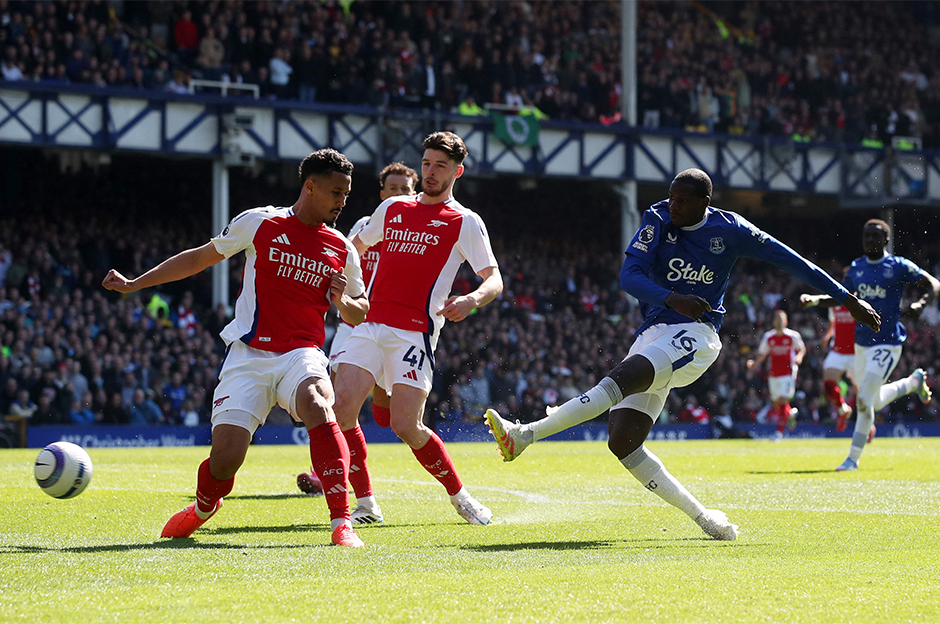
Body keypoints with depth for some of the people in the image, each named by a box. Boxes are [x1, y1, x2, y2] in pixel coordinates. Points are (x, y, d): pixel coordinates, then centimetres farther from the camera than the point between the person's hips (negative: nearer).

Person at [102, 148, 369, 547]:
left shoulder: (342, 251, 10)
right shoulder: (260, 223, 4)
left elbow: (359, 315, 22)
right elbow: (200, 258, 15)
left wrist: (345, 301, -3)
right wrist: (134, 284, 16)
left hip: (300, 353, 1)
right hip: (248, 355, -1)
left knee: (315, 402, -35)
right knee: (226, 456, -12)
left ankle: (342, 523, -35)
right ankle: (204, 505, 27)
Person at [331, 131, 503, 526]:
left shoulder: (465, 222, 6)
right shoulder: (392, 209, 19)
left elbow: (494, 279, -2)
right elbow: (355, 247, 34)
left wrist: (471, 300, -24)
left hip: (415, 333, -4)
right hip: (370, 325, 4)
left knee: (406, 426, -12)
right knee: (341, 406, -14)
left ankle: (460, 497, 10)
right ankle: (365, 503, -2)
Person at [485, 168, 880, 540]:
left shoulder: (729, 230, 0)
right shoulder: (658, 221, 5)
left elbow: (791, 262, 8)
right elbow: (629, 275, -7)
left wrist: (849, 300, 12)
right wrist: (672, 299, -26)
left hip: (694, 337, -5)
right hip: (653, 336, 5)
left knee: (622, 378, -31)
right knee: (622, 442, -7)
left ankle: (525, 434, -38)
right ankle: (700, 516, -1)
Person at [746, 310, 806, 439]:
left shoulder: (793, 336, -4)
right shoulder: (768, 337, 3)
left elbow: (802, 348, 10)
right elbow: (762, 354, 10)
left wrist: (799, 357, -11)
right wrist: (754, 364, -7)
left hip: (788, 374, -4)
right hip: (773, 375, 4)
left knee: (782, 402, -13)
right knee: (777, 403, 8)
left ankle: (779, 431, -7)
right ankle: (791, 413, 40)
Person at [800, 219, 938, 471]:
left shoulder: (899, 266, -9)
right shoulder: (856, 268, 8)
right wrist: (816, 300, 3)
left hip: (887, 344, -7)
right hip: (862, 343, 7)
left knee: (864, 401, -14)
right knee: (876, 402, 19)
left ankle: (853, 458, -4)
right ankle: (914, 381, 46)